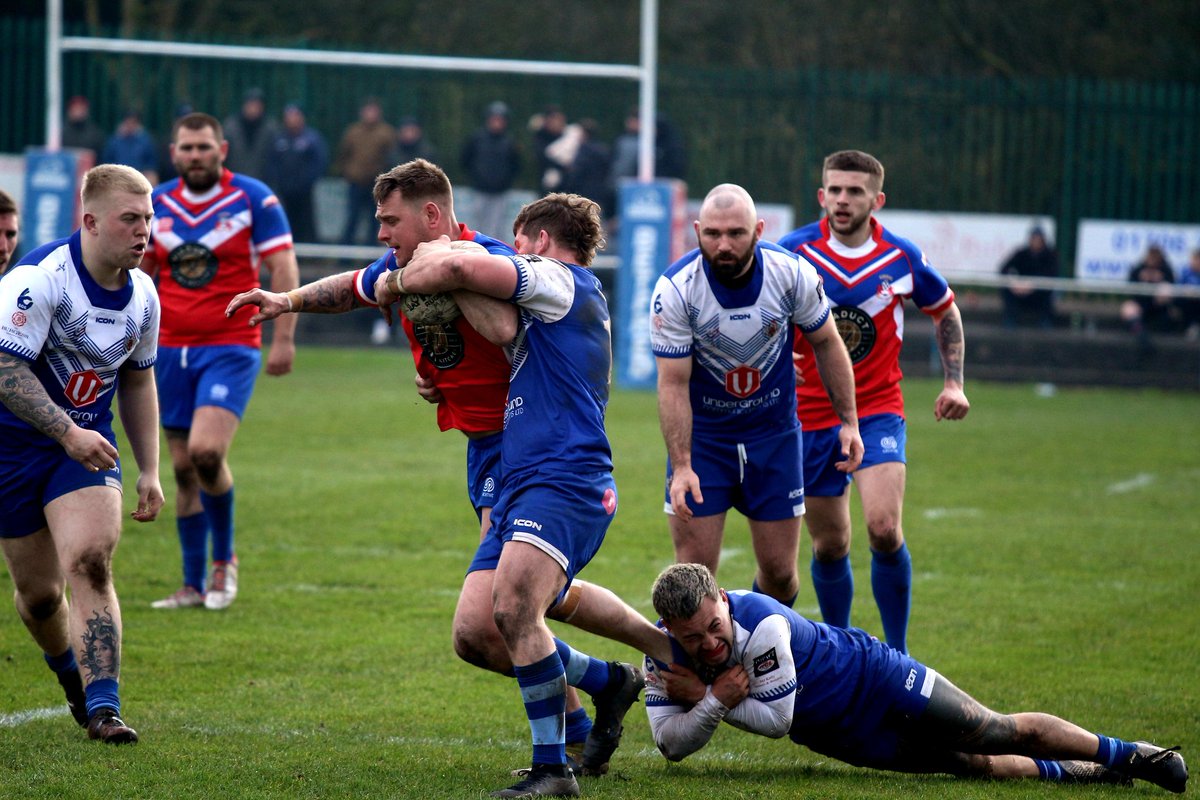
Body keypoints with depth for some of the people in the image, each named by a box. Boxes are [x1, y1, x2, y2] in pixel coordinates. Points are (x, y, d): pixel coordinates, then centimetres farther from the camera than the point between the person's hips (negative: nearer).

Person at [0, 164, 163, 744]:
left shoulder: (142, 294, 0)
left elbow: (137, 380, 14)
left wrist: (149, 471, 12)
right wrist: (68, 433, -30)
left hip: (87, 443, 4)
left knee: (90, 563, -19)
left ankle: (101, 706, -20)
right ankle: (69, 671, 36)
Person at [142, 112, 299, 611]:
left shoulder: (254, 199, -5)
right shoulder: (157, 204, 8)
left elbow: (284, 270, -5)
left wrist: (284, 338, -13)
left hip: (231, 349, -5)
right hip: (172, 349, 5)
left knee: (206, 452, -21)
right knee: (183, 469, 6)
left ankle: (224, 560, 0)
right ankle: (194, 584, 14)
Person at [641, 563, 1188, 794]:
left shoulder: (760, 624, -35)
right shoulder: (663, 648, -16)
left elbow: (776, 717, -28)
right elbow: (670, 743, -14)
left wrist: (702, 695, -25)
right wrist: (716, 700, -30)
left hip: (870, 678, -6)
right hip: (841, 737, 6)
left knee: (1005, 734, 2)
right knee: (976, 766, 6)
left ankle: (1127, 755, 21)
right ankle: (1078, 775, 26)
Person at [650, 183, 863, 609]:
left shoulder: (792, 274, -15)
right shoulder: (675, 289, -20)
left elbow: (826, 342, 2)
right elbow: (673, 384, -17)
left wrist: (848, 421, 2)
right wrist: (681, 466, -24)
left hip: (774, 434, 2)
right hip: (701, 438, -2)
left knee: (779, 574, 4)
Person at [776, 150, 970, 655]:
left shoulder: (902, 258, -5)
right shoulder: (793, 252, -9)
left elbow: (945, 310, 13)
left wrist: (954, 383, 5)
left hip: (877, 411, -1)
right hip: (809, 416, 1)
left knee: (884, 529, -20)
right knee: (829, 546, 6)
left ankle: (898, 656, -8)